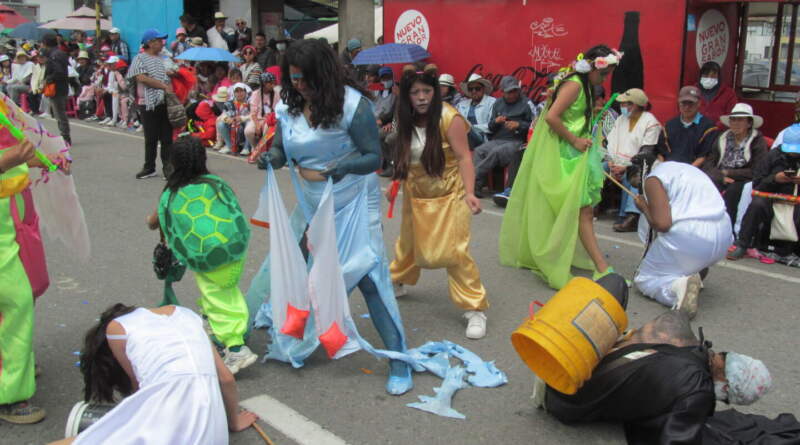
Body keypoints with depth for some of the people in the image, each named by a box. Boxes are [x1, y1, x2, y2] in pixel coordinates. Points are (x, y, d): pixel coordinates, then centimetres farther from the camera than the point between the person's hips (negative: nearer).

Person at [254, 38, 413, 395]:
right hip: (310, 203, 6)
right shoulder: (289, 105, -2)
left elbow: (374, 156, -16)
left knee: (368, 274, -11)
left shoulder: (352, 103, -18)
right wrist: (270, 158, -19)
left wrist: (345, 166, -35)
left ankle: (399, 362, -2)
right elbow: (281, 150, 5)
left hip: (352, 204, -5)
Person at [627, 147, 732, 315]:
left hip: (692, 237, -8)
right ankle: (696, 272, 17)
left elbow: (662, 224, -14)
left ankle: (677, 286, -18)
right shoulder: (683, 167, 24)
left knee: (643, 279, 12)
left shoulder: (652, 178, -2)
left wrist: (644, 207, 4)